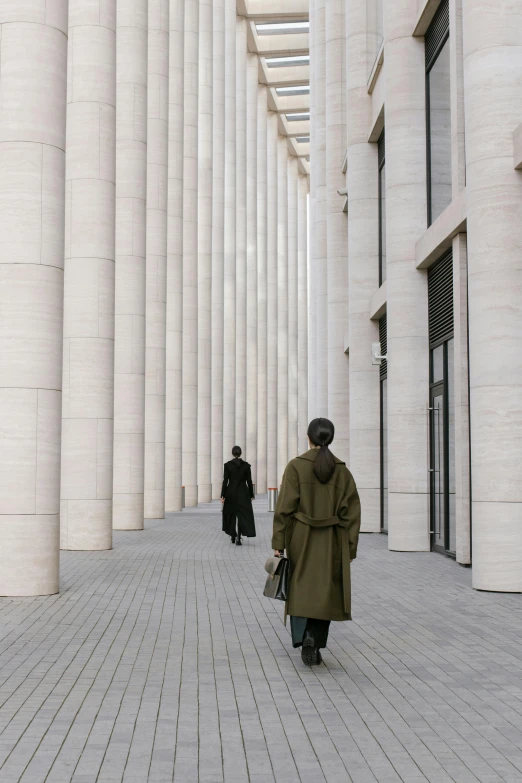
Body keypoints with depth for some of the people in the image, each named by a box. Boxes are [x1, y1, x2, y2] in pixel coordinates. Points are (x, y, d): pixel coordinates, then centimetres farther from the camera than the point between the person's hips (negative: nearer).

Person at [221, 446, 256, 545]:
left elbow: (225, 481, -7)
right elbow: (249, 481, 0)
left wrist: (223, 495, -3)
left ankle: (233, 536, 26)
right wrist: (251, 495, 9)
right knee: (243, 515, 3)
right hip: (243, 493, 0)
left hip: (231, 493, 0)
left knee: (231, 514, 17)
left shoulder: (227, 465, -5)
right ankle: (238, 537, -14)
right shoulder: (246, 465, -3)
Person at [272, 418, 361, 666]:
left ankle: (304, 636, -12)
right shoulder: (342, 470, 1)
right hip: (331, 542, 2)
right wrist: (350, 548, 6)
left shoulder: (296, 466, -7)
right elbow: (352, 512, 0)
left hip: (301, 538, -2)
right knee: (325, 591, 13)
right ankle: (315, 645, 13)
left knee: (301, 589, 10)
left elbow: (285, 507, -10)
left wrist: (278, 544, -5)